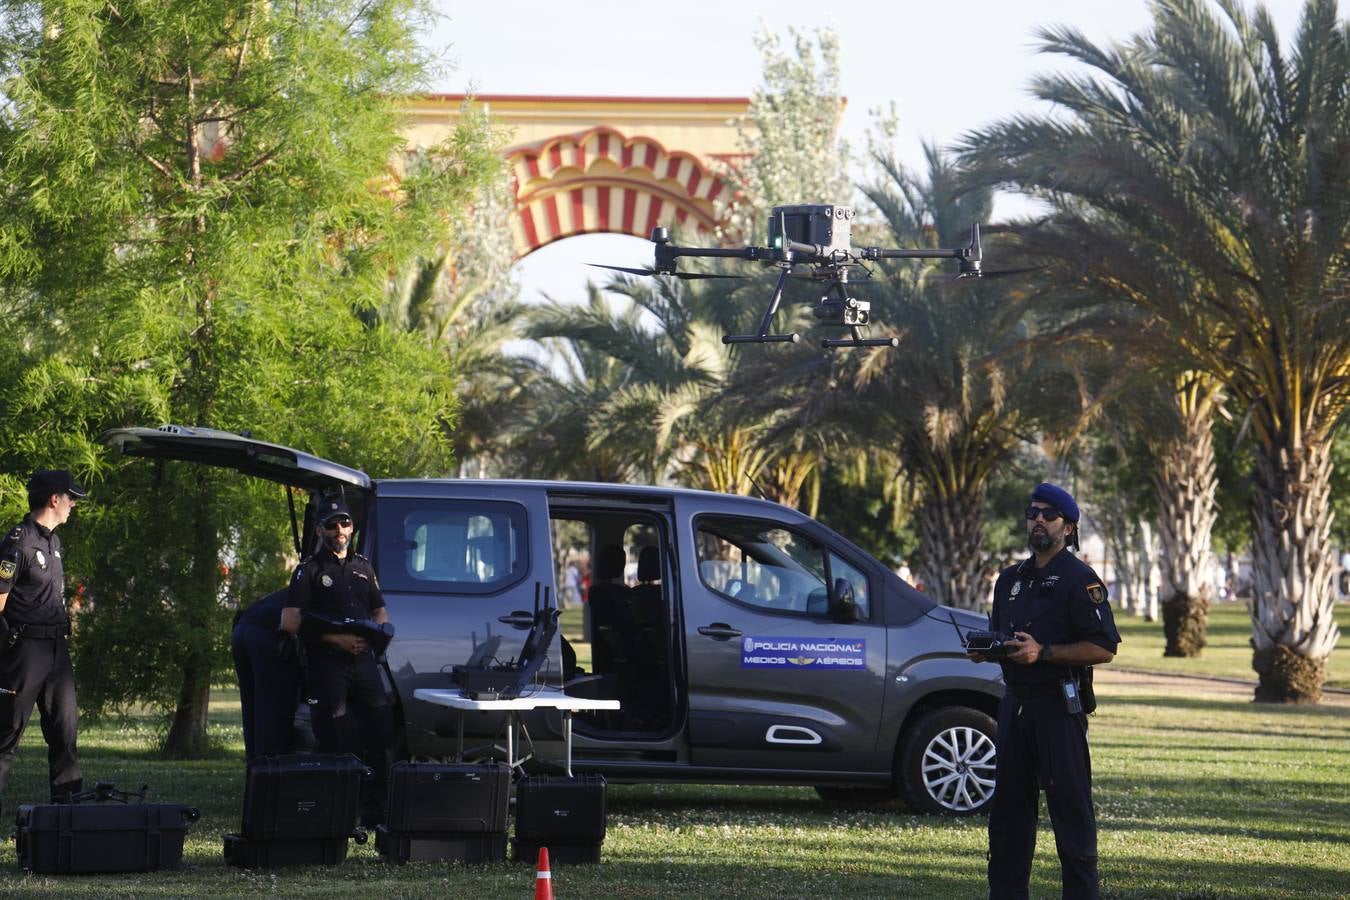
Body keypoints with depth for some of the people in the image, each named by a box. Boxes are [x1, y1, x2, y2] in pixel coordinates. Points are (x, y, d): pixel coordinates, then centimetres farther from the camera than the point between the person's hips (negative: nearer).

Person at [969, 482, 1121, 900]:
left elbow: (1104, 648, -14)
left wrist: (1043, 652, -21)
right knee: (1008, 805, 10)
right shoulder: (1011, 579, 17)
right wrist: (985, 649, 6)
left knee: (1070, 807, -7)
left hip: (1059, 707, -8)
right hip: (1015, 704, 8)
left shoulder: (1079, 580, -7)